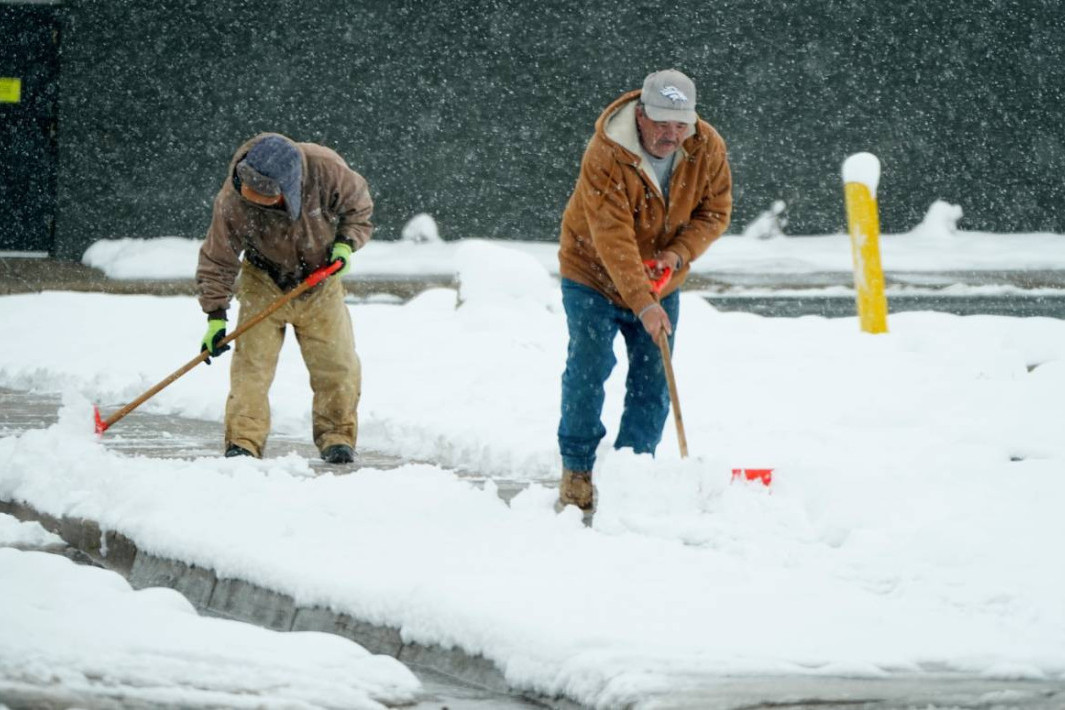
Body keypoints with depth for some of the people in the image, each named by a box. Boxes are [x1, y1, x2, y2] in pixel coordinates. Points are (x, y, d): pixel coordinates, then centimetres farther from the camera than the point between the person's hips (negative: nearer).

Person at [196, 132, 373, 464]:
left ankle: (336, 436, 13)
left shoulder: (326, 170, -29)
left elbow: (357, 204, -5)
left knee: (338, 364, -2)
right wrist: (216, 315, -18)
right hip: (264, 284, -1)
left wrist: (346, 242, -19)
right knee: (252, 363, -13)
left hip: (320, 281, 1)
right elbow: (218, 259, -15)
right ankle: (243, 442, -8)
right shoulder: (233, 201, -30)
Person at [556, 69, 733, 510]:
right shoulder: (606, 155, -31)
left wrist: (678, 253, -22)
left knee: (653, 379, 1)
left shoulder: (708, 150, -15)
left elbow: (714, 212, -3)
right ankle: (577, 472, 2)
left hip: (661, 281, 4)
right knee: (588, 369, -10)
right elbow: (613, 237, -35)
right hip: (594, 275, -4)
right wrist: (642, 304, -41)